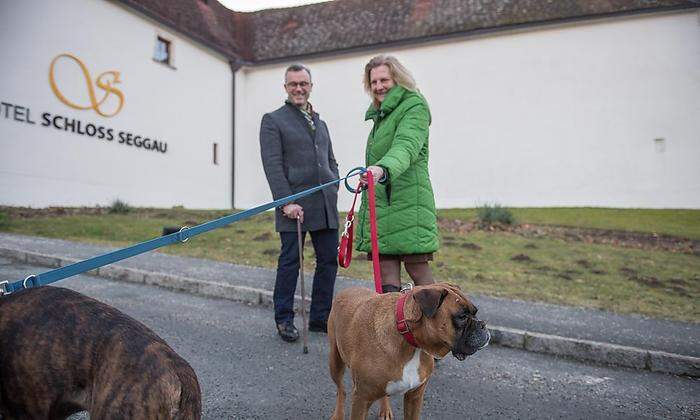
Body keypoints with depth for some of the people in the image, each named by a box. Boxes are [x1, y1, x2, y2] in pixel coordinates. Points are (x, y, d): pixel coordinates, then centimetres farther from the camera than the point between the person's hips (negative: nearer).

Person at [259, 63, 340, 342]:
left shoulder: (320, 123, 22)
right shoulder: (273, 121, 3)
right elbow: (272, 165, -7)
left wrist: (333, 190, 8)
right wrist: (286, 202, -16)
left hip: (325, 205, 6)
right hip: (294, 205, -6)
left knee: (329, 260, 6)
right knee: (290, 262, 0)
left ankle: (320, 317, 19)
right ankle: (284, 320, 14)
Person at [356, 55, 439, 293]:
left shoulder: (415, 106, -4)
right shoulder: (381, 113, 23)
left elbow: (406, 146, -23)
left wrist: (384, 169, -42)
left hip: (407, 201, -8)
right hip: (379, 202, 8)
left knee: (418, 271, -4)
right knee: (386, 281, 3)